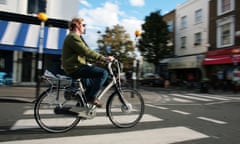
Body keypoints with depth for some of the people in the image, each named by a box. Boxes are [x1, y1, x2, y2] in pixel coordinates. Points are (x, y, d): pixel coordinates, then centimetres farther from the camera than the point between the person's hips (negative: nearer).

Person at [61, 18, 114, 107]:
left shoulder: (75, 37, 23)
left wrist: (102, 59, 14)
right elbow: (87, 52, -24)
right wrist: (104, 58, -26)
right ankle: (91, 97, -11)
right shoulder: (73, 37, -12)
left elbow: (85, 54, 22)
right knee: (103, 73, -20)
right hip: (75, 68, -11)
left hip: (74, 68, 11)